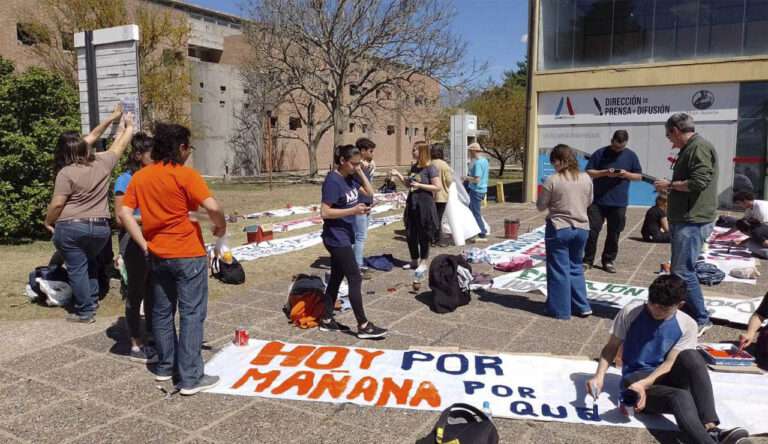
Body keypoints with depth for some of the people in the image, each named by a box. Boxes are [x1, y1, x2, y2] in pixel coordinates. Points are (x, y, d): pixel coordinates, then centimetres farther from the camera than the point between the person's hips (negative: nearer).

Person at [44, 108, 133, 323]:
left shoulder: (66, 173, -11)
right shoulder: (103, 162, 0)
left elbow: (57, 203, -11)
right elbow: (120, 144, 15)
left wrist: (48, 222, 5)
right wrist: (129, 125, 30)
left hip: (71, 228, -5)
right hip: (100, 228, 5)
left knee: (77, 268, 3)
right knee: (90, 262, 27)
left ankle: (84, 312, 8)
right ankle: (93, 300, 28)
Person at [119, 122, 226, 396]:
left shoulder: (140, 177, 6)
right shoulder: (185, 175, -13)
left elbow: (125, 214, 1)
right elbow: (212, 207, -22)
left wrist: (144, 244, 3)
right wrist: (221, 226, -3)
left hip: (157, 255, 6)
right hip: (188, 254, -6)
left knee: (162, 311, 18)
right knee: (192, 314, 0)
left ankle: (164, 366, 30)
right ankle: (190, 378, 2)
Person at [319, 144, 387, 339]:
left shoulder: (350, 177, 7)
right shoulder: (333, 181, -18)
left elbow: (370, 193, 11)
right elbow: (325, 212, -21)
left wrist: (361, 172, 1)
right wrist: (353, 210, -26)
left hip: (344, 236, 9)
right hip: (336, 238, -9)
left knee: (336, 278, 14)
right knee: (355, 279, -6)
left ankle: (326, 320, 24)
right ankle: (363, 326, 2)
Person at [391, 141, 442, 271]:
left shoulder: (430, 168, -11)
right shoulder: (414, 167, 11)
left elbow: (438, 187, -15)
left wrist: (420, 185, -19)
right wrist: (399, 175, 7)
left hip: (425, 205, -7)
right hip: (412, 204, 7)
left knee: (423, 235, 4)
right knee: (410, 234, 11)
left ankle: (423, 263, 16)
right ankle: (414, 260, 26)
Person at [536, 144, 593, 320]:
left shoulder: (552, 180, -14)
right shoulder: (586, 178, 1)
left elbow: (541, 206, -6)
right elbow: (589, 201, 14)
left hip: (559, 228, -5)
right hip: (581, 228, 5)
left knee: (559, 270, 6)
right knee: (576, 267, 19)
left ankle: (561, 310, 13)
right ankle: (582, 307, 22)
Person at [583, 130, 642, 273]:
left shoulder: (631, 155, 6)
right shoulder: (600, 153, 0)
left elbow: (639, 176, 9)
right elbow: (589, 172, 0)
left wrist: (627, 174, -11)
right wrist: (604, 172, -16)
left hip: (619, 202, 2)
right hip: (597, 201, -1)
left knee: (614, 233, 7)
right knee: (592, 230, -2)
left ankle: (609, 260, 19)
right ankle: (588, 260, 8)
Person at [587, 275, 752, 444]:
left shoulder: (687, 325, -3)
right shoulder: (631, 311, -7)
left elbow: (670, 364, -9)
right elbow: (611, 347, 0)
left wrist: (643, 385, -26)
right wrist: (599, 376, -17)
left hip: (664, 377, 2)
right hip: (635, 378, -2)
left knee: (691, 356, -31)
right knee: (680, 397, -34)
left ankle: (711, 429, -40)